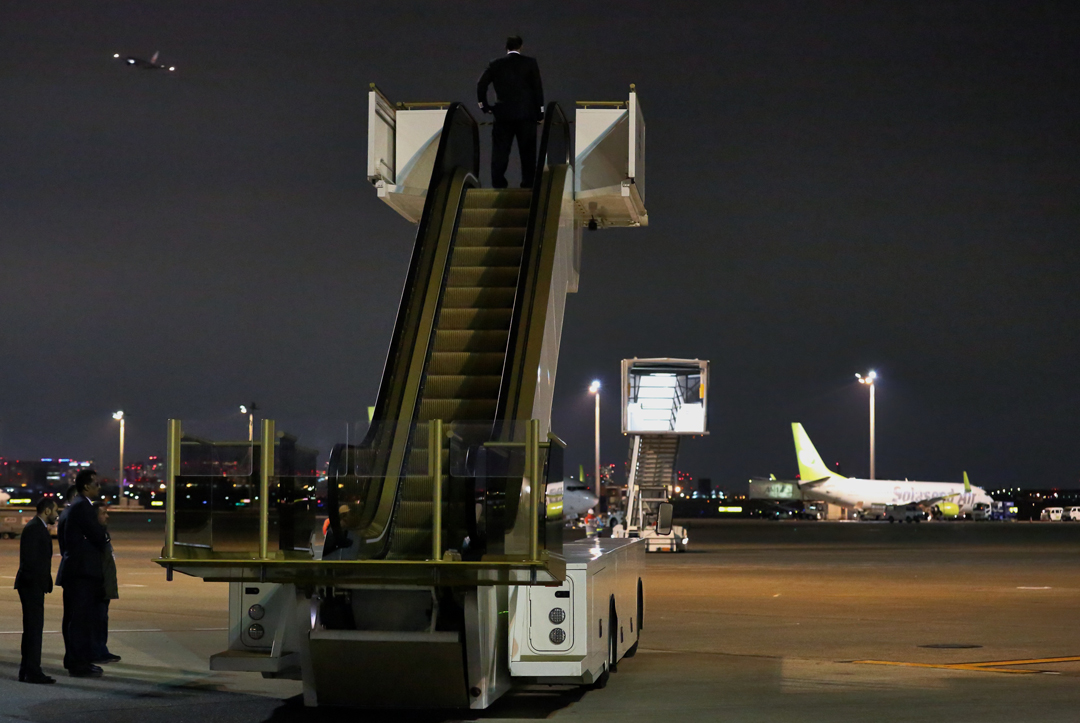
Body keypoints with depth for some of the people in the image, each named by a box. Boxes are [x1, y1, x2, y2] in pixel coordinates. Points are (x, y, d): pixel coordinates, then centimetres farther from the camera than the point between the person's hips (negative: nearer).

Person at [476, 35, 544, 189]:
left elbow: (481, 84, -1)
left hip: (503, 114, 1)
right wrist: (540, 111, 2)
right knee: (527, 152, 6)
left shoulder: (495, 64, 4)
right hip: (526, 113, -1)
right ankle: (528, 184, 4)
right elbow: (538, 87, -2)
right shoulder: (530, 63, 0)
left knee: (500, 153, 3)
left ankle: (498, 183, -3)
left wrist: (484, 106, 8)